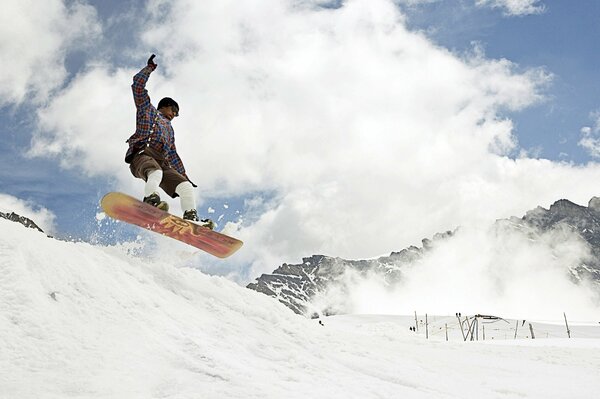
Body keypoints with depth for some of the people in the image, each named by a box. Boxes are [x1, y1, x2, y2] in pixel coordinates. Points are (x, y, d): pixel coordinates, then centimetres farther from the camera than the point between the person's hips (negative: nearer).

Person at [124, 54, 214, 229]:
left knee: (185, 186, -13)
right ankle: (151, 200, -63)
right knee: (155, 172, -40)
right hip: (142, 154, -6)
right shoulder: (147, 109, 24)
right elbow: (138, 85, 15)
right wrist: (150, 68, 11)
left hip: (161, 162, 7)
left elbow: (173, 156, 39)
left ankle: (191, 217, -24)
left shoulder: (170, 129, 38)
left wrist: (184, 175, 34)